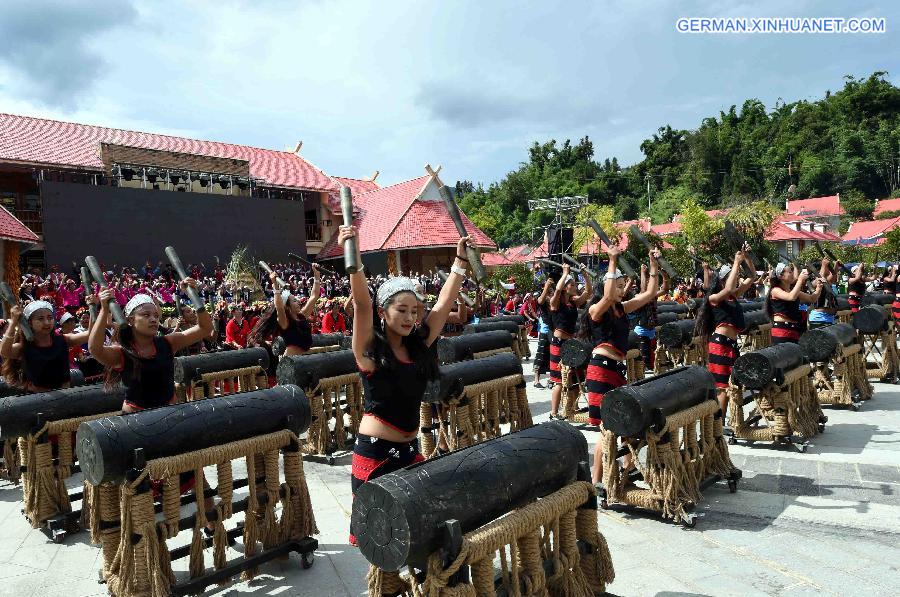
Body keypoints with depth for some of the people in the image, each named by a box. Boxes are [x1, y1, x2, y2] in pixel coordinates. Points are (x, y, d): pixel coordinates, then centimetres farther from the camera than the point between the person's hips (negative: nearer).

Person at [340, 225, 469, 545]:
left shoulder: (418, 345, 4)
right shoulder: (370, 350, -10)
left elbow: (445, 302, 4)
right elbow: (361, 304, -25)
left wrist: (460, 261, 3)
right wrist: (353, 257, -36)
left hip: (409, 449, 6)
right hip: (373, 451, -5)